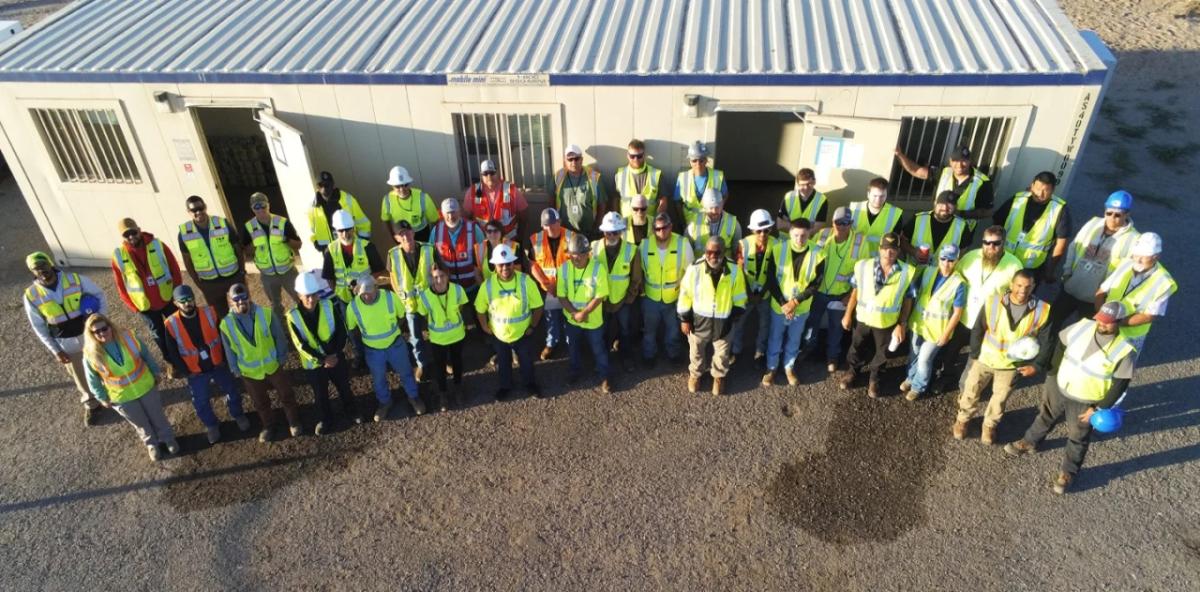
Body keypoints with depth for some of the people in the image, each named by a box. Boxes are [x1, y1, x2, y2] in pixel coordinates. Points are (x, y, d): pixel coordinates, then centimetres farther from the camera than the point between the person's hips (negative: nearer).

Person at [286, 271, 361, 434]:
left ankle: (351, 411, 46)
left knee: (344, 387, 20)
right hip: (313, 363, -1)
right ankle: (324, 419, 43)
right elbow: (301, 345, -17)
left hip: (336, 358, 1)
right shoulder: (293, 316, -19)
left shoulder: (329, 306, -16)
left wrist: (335, 354, -18)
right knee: (320, 394, 18)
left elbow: (341, 331, -9)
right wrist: (323, 359, -21)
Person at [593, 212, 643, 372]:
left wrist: (627, 300, -7)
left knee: (625, 331, 21)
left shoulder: (632, 250, -18)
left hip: (624, 301, -1)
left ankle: (626, 357, 44)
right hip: (601, 301, 1)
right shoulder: (594, 247, -16)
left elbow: (636, 279, -9)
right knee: (602, 332, 21)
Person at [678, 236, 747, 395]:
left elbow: (739, 297, -4)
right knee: (696, 350, 23)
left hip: (723, 321, 1)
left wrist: (736, 317, 1)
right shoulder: (695, 268, -23)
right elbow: (685, 295, -11)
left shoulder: (734, 270, -19)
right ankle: (695, 373, 51)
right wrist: (684, 319, -6)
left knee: (722, 352, 22)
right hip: (699, 319, -1)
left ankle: (719, 376, 50)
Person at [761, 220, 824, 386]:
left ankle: (789, 367, 43)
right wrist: (783, 304, -17)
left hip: (801, 308, 1)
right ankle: (771, 368, 38)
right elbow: (771, 281, -12)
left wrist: (795, 302, -20)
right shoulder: (778, 249, -17)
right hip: (778, 306, 0)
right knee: (775, 338, 18)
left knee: (794, 340, 20)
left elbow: (814, 285, -11)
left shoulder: (817, 255, -16)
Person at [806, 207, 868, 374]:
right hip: (817, 290, 1)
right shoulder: (822, 235, -16)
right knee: (811, 322, 21)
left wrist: (852, 294, -11)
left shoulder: (861, 241, -19)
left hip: (840, 294, -1)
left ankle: (832, 358, 40)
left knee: (835, 328, 18)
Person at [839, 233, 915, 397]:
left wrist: (901, 325, -7)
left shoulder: (907, 272, -17)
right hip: (863, 318, 0)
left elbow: (908, 300, -7)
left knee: (882, 353, 21)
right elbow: (855, 291, -4)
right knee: (856, 348, 22)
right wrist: (848, 314, 0)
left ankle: (873, 378, 47)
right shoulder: (864, 266, -16)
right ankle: (853, 371, 50)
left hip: (887, 323, 0)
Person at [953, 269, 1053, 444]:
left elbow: (1046, 341, -6)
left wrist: (1037, 365, -8)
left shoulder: (1042, 310, -20)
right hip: (984, 359, -1)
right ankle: (962, 420, 42)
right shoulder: (993, 302, -22)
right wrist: (975, 355, -6)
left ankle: (989, 425, 46)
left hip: (1011, 365, 1)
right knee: (971, 392, 16)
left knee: (1000, 398, 22)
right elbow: (978, 330, -9)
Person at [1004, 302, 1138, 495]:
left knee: (1078, 439, 17)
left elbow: (1120, 385, -17)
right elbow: (1058, 343, 0)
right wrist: (1051, 373, 4)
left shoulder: (1124, 351, -25)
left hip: (1085, 403, -4)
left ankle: (1068, 473, 40)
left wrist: (1098, 408, -15)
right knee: (1045, 416, 27)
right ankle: (1029, 443, 54)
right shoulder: (1083, 325, -15)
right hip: (1058, 388, 4)